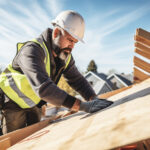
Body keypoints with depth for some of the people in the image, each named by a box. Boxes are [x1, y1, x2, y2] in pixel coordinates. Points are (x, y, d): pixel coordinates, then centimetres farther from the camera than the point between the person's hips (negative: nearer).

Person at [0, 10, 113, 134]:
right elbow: (43, 87, -48)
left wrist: (94, 99, -24)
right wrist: (83, 106, -53)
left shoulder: (66, 56, -8)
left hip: (33, 104, 7)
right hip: (14, 102, -7)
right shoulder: (32, 50, -35)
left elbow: (78, 80, -3)